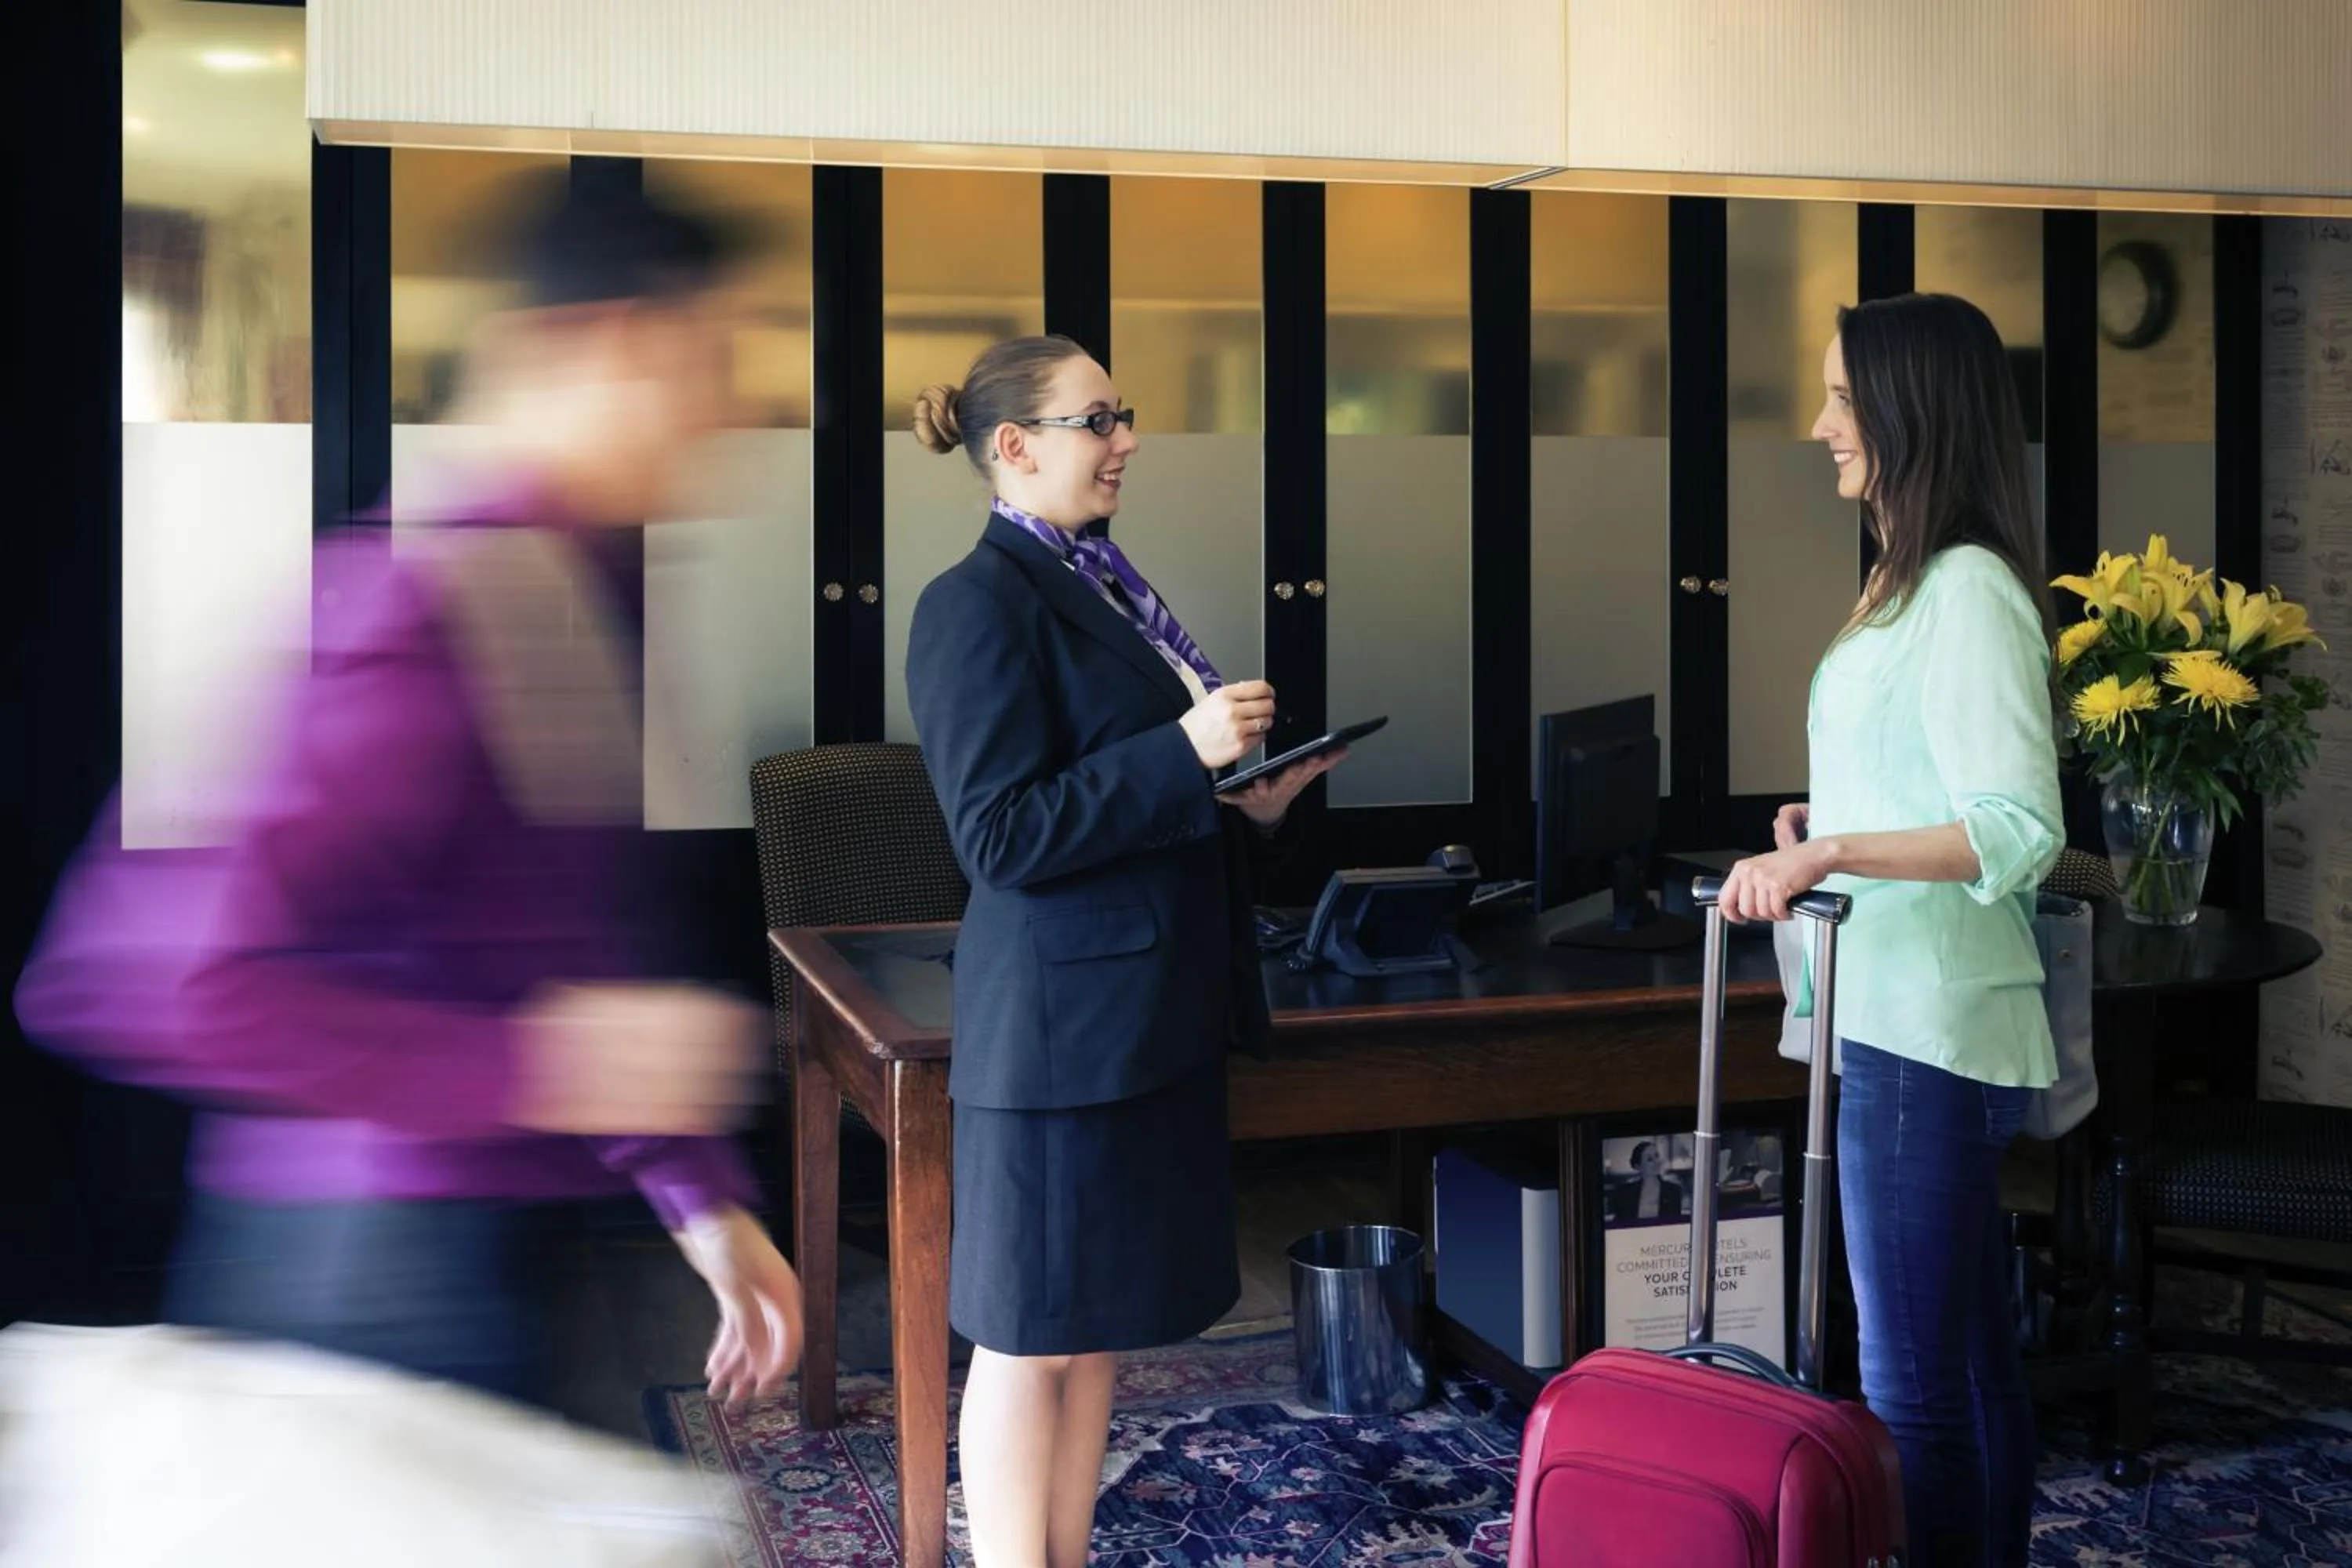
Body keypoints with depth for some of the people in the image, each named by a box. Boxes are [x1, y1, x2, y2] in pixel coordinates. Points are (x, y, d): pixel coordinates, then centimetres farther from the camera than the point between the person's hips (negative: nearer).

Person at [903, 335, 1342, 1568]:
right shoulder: (980, 603, -12)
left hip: (1156, 1011, 9)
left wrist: (1256, 805, 3)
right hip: (1061, 1021, -9)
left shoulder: (1105, 589, 14)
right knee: (1030, 1338, 2)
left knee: (1098, 1325, 15)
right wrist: (1185, 754, -22)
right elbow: (1001, 838, -19)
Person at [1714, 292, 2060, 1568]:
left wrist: (1827, 851, -25)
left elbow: (2019, 830, -22)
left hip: (1923, 1030, -10)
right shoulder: (1915, 583, 15)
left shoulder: (1968, 591, -15)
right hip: (1896, 1017, 10)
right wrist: (1820, 825, 9)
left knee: (1916, 1379, -3)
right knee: (1967, 1354, 17)